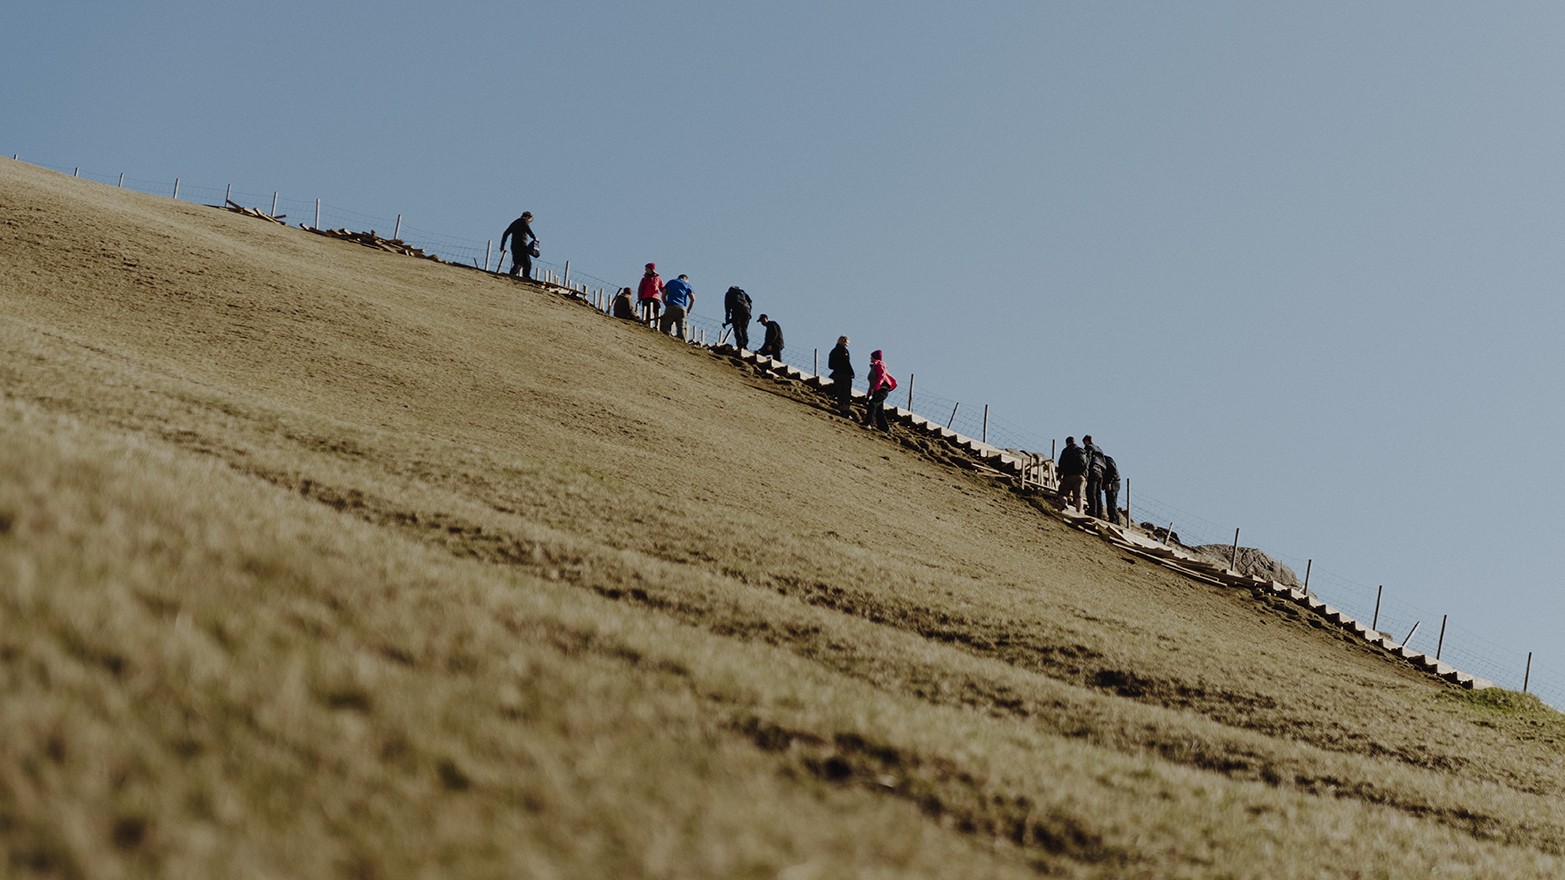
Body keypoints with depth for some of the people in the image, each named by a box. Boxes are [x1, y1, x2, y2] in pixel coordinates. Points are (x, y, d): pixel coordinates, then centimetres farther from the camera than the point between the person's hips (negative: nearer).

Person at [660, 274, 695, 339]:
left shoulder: (670, 282, 23)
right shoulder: (687, 285, 17)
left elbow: (663, 295, 13)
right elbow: (693, 299, 5)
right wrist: (688, 311, 11)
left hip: (670, 307, 0)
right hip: (681, 309, 0)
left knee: (664, 328, -4)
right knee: (681, 329, 1)